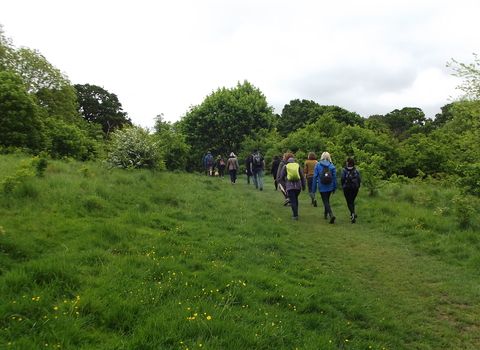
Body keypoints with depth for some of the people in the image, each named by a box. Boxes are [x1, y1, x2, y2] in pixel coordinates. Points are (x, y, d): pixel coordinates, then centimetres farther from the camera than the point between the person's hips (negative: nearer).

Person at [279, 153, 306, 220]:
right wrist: (303, 186, 16)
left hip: (290, 186, -3)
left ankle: (295, 215, -8)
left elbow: (281, 177, 5)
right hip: (298, 185, 3)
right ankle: (296, 213, 28)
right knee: (296, 199, 21)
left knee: (293, 201, 0)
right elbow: (302, 176, 7)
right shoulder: (298, 165, 5)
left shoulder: (285, 166, -1)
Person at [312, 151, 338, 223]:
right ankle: (325, 214, 36)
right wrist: (334, 188, 10)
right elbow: (334, 177, 2)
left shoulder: (318, 165, -5)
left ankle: (331, 214, -21)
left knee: (325, 201, -1)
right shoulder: (332, 166, 0)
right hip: (330, 187, 3)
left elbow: (315, 176, -5)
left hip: (322, 187, -3)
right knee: (327, 200, 21)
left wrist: (314, 188, 0)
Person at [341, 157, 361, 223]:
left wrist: (343, 185, 6)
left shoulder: (344, 170, -9)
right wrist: (357, 186, 12)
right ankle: (352, 215, 24)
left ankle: (353, 213, -23)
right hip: (355, 188, 3)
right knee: (352, 201, 20)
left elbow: (342, 179, -11)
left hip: (347, 188, -3)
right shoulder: (356, 170, 0)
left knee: (349, 202, 0)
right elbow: (359, 179, -3)